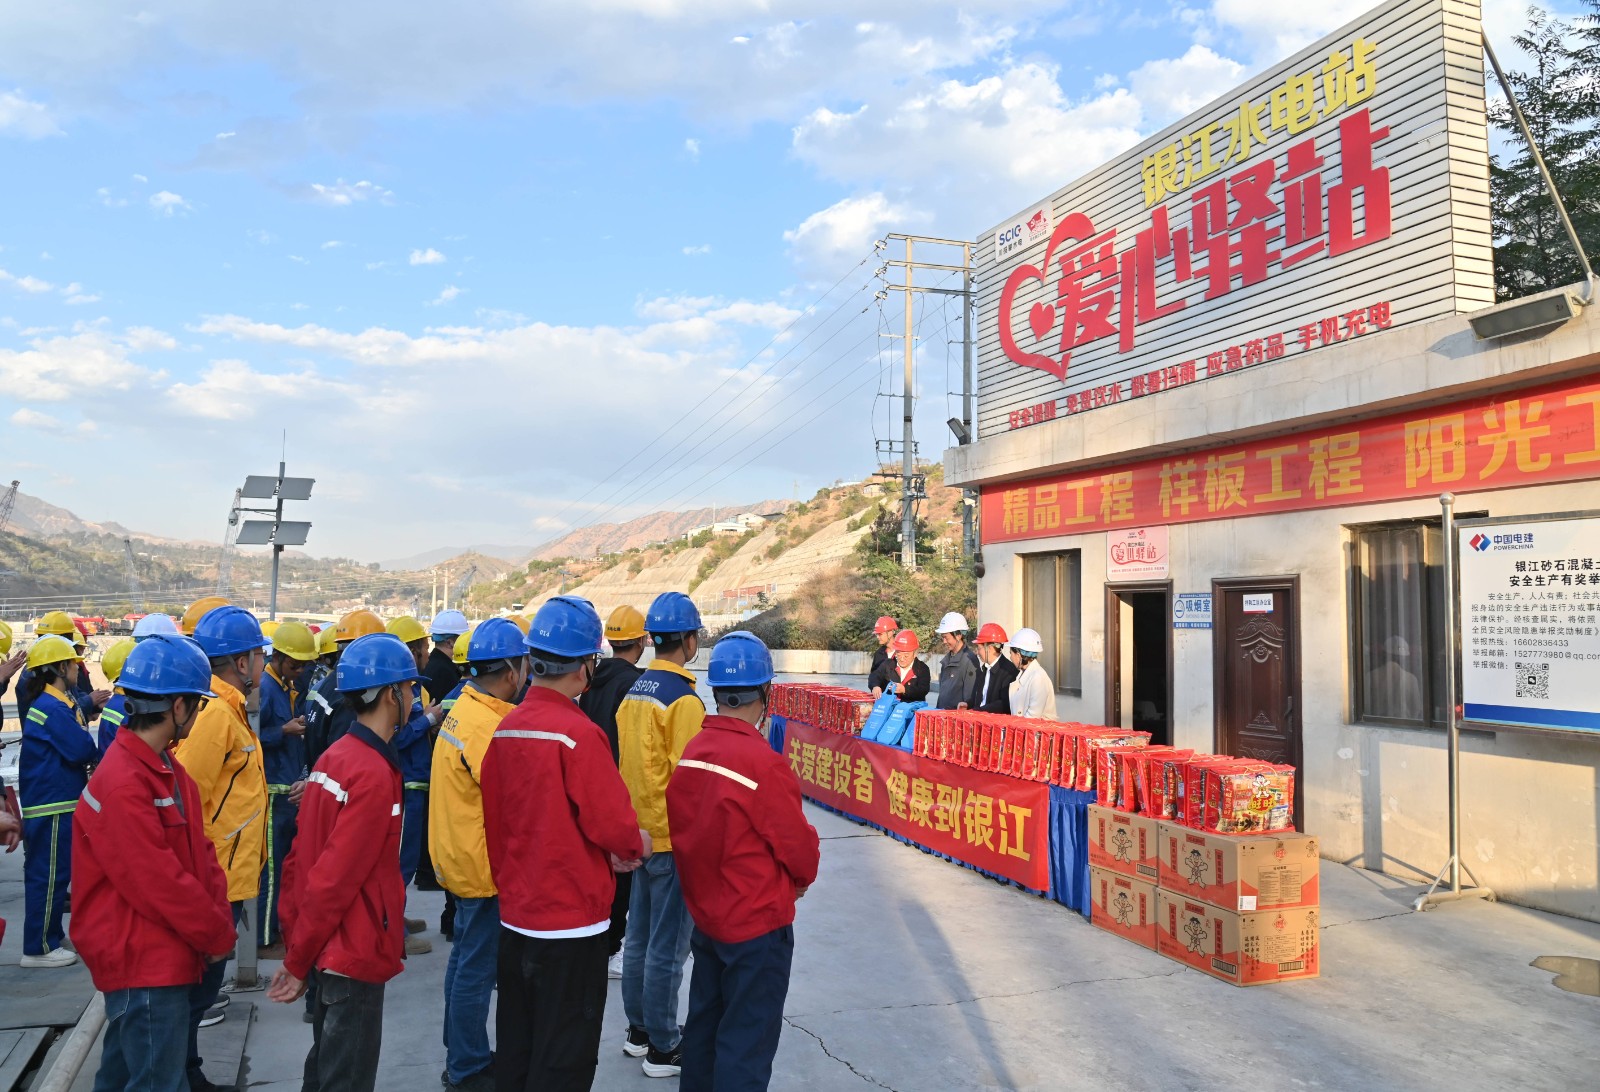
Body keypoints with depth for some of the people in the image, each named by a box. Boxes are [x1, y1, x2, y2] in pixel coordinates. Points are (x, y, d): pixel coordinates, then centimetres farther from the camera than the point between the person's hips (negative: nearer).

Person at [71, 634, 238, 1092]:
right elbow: (160, 882, -23)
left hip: (163, 960, 10)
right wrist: (218, 935, -12)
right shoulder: (123, 786, -24)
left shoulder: (166, 771, 8)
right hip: (145, 967, -10)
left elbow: (198, 852, 10)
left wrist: (219, 918, -2)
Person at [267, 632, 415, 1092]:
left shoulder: (334, 757, 4)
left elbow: (301, 856, 8)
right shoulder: (374, 775, -23)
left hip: (330, 948, 9)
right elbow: (335, 877, -22)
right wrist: (298, 962, -12)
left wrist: (297, 945, 12)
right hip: (356, 953, -9)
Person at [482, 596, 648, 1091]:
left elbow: (495, 820, 8)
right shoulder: (579, 733, -21)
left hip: (515, 914, 7)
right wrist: (637, 844, 0)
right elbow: (613, 824, -21)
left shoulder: (506, 728, 1)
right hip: (570, 919, -7)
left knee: (515, 1046, 19)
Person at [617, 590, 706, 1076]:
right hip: (675, 839, -8)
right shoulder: (683, 699, -19)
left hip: (641, 831, 8)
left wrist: (638, 814, 18)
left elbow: (626, 759, 9)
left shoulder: (634, 690, 4)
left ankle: (638, 1030, 32)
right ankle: (662, 1047, 15)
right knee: (668, 946, 4)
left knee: (640, 935, 18)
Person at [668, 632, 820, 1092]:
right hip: (758, 924, -7)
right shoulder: (763, 763, -25)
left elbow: (684, 831, 4)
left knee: (705, 1023, 22)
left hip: (705, 915, 7)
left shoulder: (692, 751, -4)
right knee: (747, 1043, 6)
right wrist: (800, 880, 6)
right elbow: (800, 846, -15)